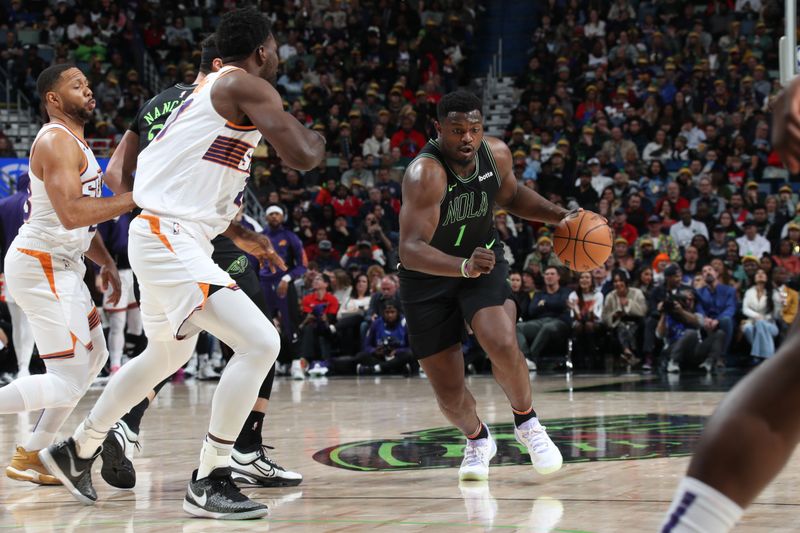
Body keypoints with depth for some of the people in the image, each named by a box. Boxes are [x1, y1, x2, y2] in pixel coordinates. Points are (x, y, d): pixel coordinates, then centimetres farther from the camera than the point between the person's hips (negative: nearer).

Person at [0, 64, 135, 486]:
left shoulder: (74, 142, 17)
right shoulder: (56, 141, -16)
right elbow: (71, 213, -29)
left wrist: (105, 261, 17)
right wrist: (133, 199, -25)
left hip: (61, 266, 11)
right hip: (40, 267, -11)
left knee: (94, 357, 22)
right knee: (68, 381, -14)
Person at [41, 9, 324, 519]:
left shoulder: (213, 88, 19)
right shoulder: (247, 87, -11)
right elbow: (301, 157, -21)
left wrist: (239, 235, 24)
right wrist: (317, 138, 2)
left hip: (166, 240, 11)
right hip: (171, 242, -11)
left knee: (168, 354, 29)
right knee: (260, 343, -17)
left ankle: (76, 452, 43)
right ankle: (209, 482, -11)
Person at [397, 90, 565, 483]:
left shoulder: (496, 154, -11)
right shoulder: (425, 173, -30)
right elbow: (410, 250, -40)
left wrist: (558, 216, -1)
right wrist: (463, 267, -56)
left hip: (483, 260, 3)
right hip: (428, 277, -3)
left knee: (502, 345, -26)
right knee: (449, 395, -1)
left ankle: (526, 422, 2)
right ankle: (477, 440, 32)